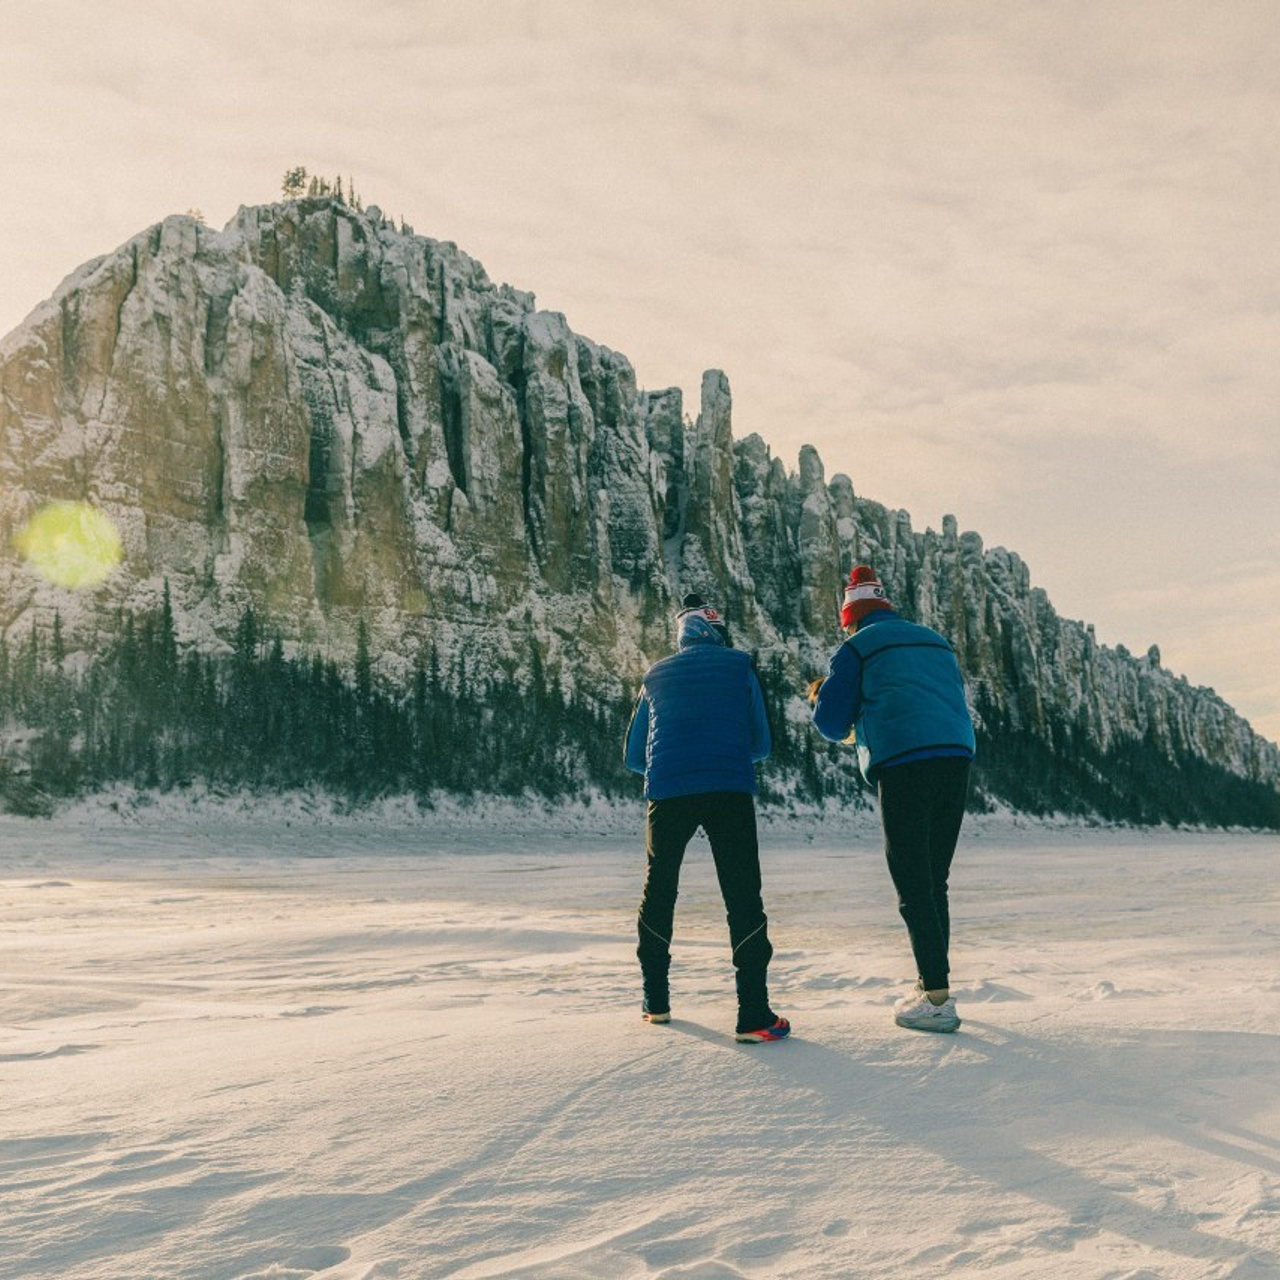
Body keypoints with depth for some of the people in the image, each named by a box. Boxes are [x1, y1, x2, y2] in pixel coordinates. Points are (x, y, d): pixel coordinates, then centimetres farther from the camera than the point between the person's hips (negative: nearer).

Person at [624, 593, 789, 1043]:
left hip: (667, 792, 3)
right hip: (730, 791, -2)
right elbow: (760, 744, 13)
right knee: (743, 897, -2)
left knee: (658, 892, 19)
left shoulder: (656, 676, 18)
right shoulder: (739, 667, 11)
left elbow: (634, 757, 21)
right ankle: (754, 1014, -9)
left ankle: (655, 1001, 25)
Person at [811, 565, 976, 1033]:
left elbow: (831, 723, 2)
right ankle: (932, 983, 20)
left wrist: (822, 697, 25)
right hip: (957, 761, 6)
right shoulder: (936, 642, 24)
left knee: (913, 888, -3)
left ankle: (938, 999, -6)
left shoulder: (856, 648, 6)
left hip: (904, 767, -6)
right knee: (934, 883, 15)